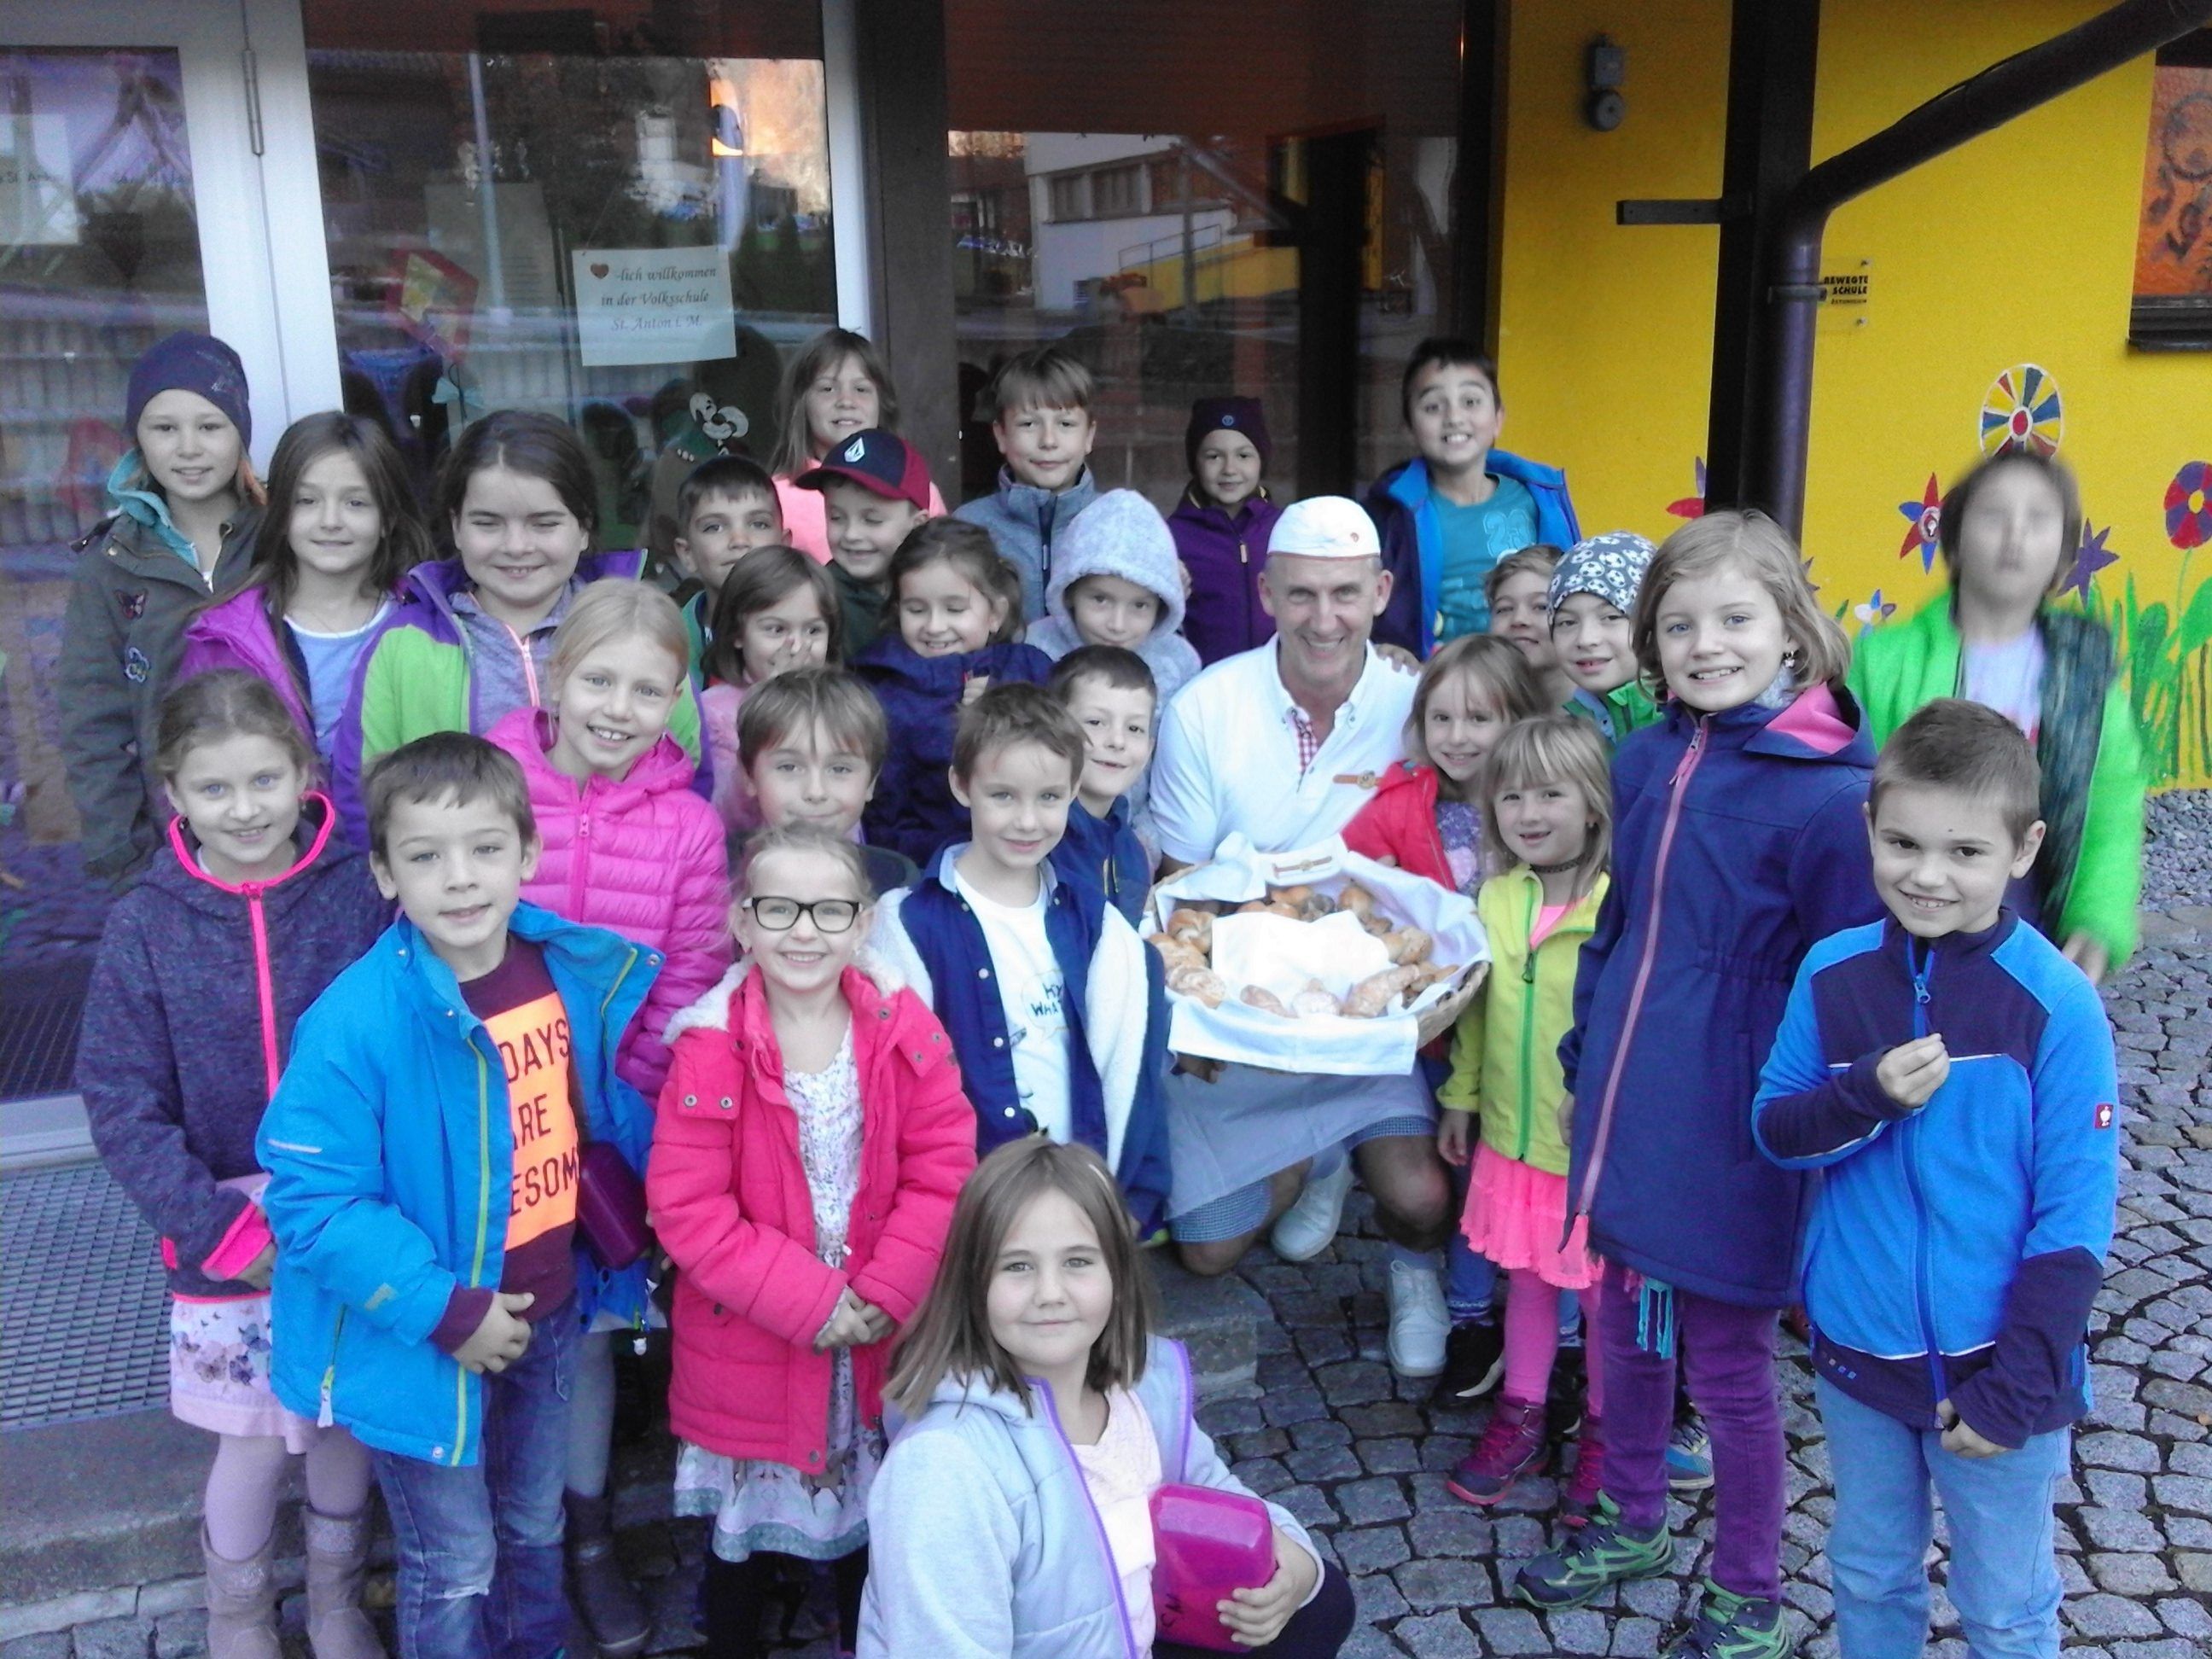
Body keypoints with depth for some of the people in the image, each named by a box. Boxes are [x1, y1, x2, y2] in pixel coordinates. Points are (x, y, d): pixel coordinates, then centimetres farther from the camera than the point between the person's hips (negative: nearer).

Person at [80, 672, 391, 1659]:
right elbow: (122, 1106, -6)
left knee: (347, 1422, 15)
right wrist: (218, 1230, -13)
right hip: (230, 1242, -1)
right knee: (255, 1443, 9)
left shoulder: (356, 897, -9)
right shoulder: (145, 926, -8)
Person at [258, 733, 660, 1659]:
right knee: (455, 1568, 12)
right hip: (420, 1338, -5)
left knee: (534, 1530, 25)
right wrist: (446, 1311, -23)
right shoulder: (354, 1023, -25)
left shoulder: (581, 975, -9)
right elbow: (312, 1200, -22)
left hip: (548, 1317, 5)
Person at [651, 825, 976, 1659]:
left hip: (879, 1336, 3)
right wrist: (807, 1300, -21)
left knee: (869, 1516, 22)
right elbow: (686, 1208, -19)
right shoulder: (712, 1051, -19)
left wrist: (885, 1294, -17)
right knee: (744, 1533, 17)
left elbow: (942, 1170, -8)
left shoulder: (906, 1032, -9)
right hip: (751, 1345, -3)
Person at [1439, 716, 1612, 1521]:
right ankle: (1520, 1418, 38)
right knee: (1526, 1280, 21)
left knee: (1605, 1293, 13)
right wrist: (1461, 1095, 15)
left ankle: (1605, 1437, 32)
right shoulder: (1495, 899, 1)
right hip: (1513, 1138, 5)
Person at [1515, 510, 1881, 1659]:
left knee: (1727, 1367, 11)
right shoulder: (1643, 765, 2)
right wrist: (1582, 1067, 14)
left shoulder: (1824, 792, -17)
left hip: (1734, 1133, -6)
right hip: (1631, 1114, 6)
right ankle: (1632, 1524, 46)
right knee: (1627, 1331, 21)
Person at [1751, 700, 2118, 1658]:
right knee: (1869, 1578, 21)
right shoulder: (1832, 973, -6)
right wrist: (1866, 1095, -21)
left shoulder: (2055, 1002, -16)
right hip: (1858, 1356, 3)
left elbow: (2076, 1213, -13)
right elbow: (1772, 1126, -1)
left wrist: (2019, 1386, -15)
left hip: (1993, 1369, -3)